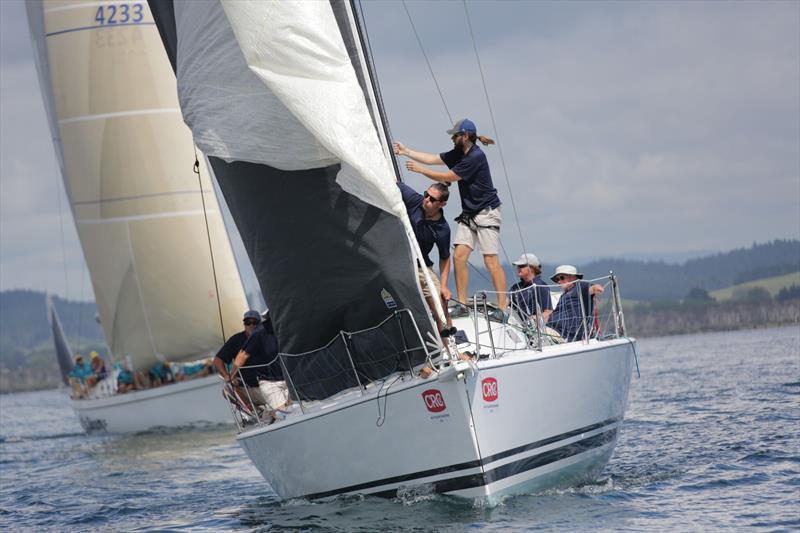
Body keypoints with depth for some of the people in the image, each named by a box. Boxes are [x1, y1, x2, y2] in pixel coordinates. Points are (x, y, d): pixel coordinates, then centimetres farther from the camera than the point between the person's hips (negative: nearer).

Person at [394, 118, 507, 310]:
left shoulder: (476, 157, -19)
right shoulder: (458, 154, 8)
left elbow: (448, 177, -15)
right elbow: (433, 159, 17)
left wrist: (420, 169, -5)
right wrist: (406, 151, 16)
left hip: (486, 213, -9)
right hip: (468, 214, 9)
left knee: (491, 260, -10)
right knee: (459, 256, -1)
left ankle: (503, 307, -8)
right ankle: (462, 304, 2)